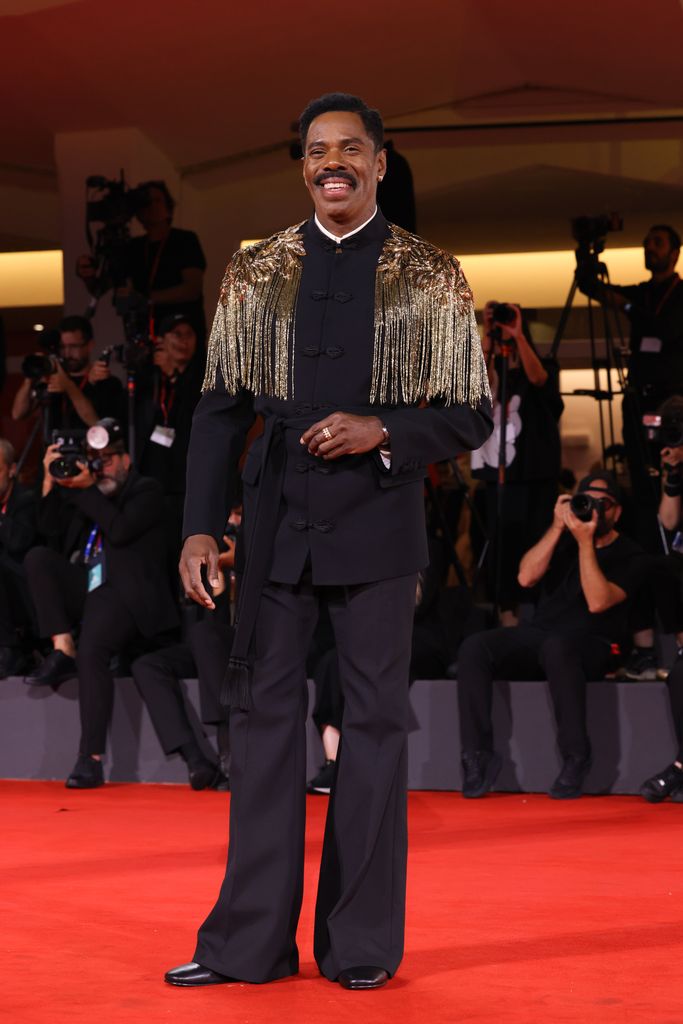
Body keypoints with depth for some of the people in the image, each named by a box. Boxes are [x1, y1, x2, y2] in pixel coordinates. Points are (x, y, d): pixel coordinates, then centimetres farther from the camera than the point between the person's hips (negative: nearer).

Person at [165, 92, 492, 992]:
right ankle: (251, 940, 11)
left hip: (376, 522, -2)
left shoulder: (431, 279, 1)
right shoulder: (256, 273, 7)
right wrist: (200, 527, -3)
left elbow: (471, 415, 1)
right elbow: (221, 408, 6)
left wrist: (382, 430, -17)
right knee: (263, 710, 4)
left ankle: (362, 943, 12)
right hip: (277, 520, 2)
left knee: (375, 719, 3)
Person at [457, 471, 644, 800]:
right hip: (539, 634, 5)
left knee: (556, 647, -42)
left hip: (590, 646, -5)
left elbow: (597, 602, -16)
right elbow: (526, 577, -1)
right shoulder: (564, 539, 15)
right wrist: (558, 527, -7)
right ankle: (478, 755, -22)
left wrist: (586, 542, -18)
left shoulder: (627, 555, 1)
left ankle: (576, 757, -29)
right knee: (474, 647, -24)